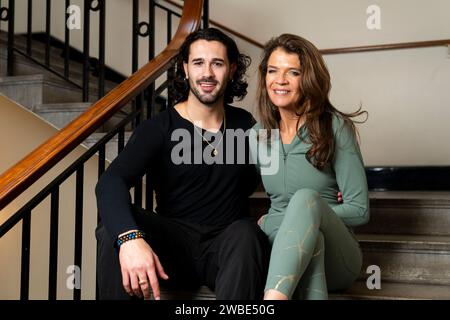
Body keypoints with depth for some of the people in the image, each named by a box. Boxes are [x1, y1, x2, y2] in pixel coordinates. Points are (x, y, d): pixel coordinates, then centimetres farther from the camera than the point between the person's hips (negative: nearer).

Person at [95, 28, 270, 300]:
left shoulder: (245, 125, 9)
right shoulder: (159, 129, -2)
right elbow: (110, 182, -19)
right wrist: (130, 237, -41)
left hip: (226, 246, 1)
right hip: (174, 243, -1)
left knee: (246, 234, -34)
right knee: (117, 226, -29)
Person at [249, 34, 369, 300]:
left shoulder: (335, 128, -4)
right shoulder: (258, 135, 8)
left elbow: (359, 210, -6)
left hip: (337, 256, -2)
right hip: (282, 250, 2)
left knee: (306, 198, -35)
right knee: (311, 239, -35)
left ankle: (273, 297, -52)